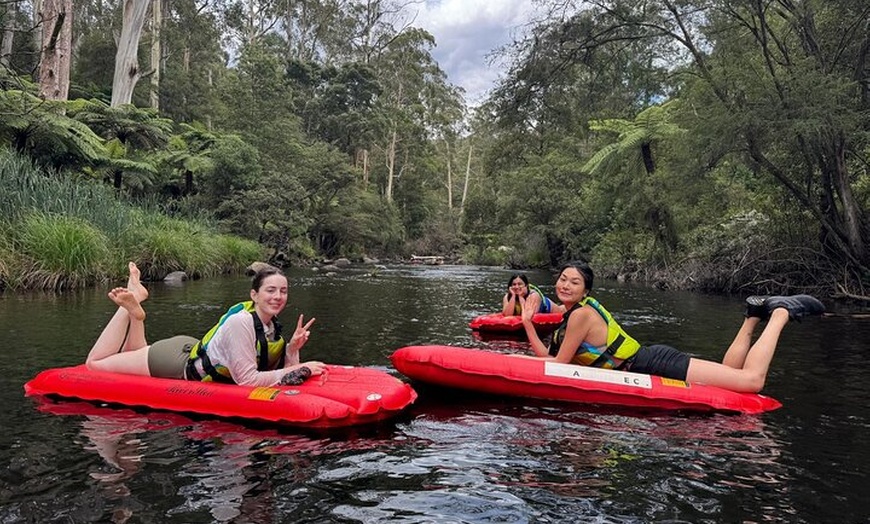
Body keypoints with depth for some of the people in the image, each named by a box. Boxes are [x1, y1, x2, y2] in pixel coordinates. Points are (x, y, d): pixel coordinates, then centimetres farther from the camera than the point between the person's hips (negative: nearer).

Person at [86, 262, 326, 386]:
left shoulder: (273, 325, -9)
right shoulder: (241, 321, -33)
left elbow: (281, 373, -5)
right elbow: (246, 379, -33)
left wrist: (292, 349, -22)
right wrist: (301, 370, -34)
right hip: (179, 363, -7)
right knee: (95, 363, 8)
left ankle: (134, 308, 27)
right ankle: (131, 304, 13)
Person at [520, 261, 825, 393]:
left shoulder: (581, 314, -17)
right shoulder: (571, 315, 10)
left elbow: (559, 364, -15)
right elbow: (548, 358, 10)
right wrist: (527, 324, 2)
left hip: (656, 365, -8)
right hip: (648, 364, 8)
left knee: (751, 380, -8)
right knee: (730, 372, 20)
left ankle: (781, 314, 8)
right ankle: (753, 318, 28)